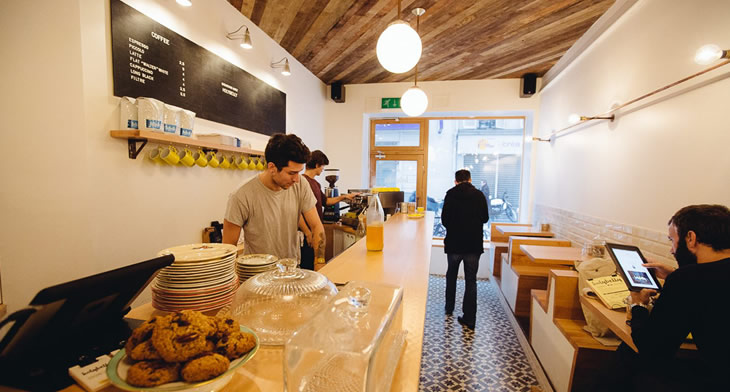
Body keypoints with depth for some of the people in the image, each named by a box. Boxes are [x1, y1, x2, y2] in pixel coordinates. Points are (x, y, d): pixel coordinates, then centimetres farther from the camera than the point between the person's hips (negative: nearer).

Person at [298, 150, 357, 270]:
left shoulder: (316, 183, 14)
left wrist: (344, 197, 22)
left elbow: (325, 201, 28)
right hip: (308, 236, -9)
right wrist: (308, 233, -21)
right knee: (307, 268, 1)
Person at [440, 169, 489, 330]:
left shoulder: (451, 194, -6)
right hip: (474, 244, 1)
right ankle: (469, 319, 6)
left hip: (454, 243, 0)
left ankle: (449, 308, 33)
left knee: (451, 276, 20)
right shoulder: (479, 195, -1)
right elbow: (485, 218, 7)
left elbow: (444, 219, -6)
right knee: (471, 281, 7)